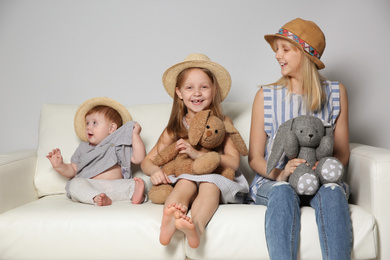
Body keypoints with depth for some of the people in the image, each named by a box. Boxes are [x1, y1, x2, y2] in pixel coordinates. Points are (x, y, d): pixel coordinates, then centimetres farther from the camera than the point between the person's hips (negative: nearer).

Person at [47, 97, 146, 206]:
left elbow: (138, 159, 1)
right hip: (89, 188, 1)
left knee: (134, 183, -23)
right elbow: (72, 170, 25)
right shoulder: (83, 148, 23)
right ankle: (96, 198, -51)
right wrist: (59, 166, 5)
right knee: (76, 184, -29)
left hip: (116, 188, -1)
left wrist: (135, 135, -2)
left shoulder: (120, 146, 14)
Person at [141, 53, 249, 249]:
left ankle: (196, 226, -62)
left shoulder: (223, 123, 8)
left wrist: (197, 154, -17)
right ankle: (168, 222, -62)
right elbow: (147, 160, 14)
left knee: (209, 184, -35)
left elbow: (234, 161, -4)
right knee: (186, 182, -33)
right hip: (184, 179, 1)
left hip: (217, 180, -1)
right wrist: (155, 171, -12)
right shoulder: (174, 129, 13)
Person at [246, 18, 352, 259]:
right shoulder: (266, 95, 5)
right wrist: (279, 173, -16)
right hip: (274, 181, 0)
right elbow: (255, 157, 5)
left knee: (332, 191, -34)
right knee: (283, 192, -36)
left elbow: (342, 152, 11)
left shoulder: (335, 93, 8)